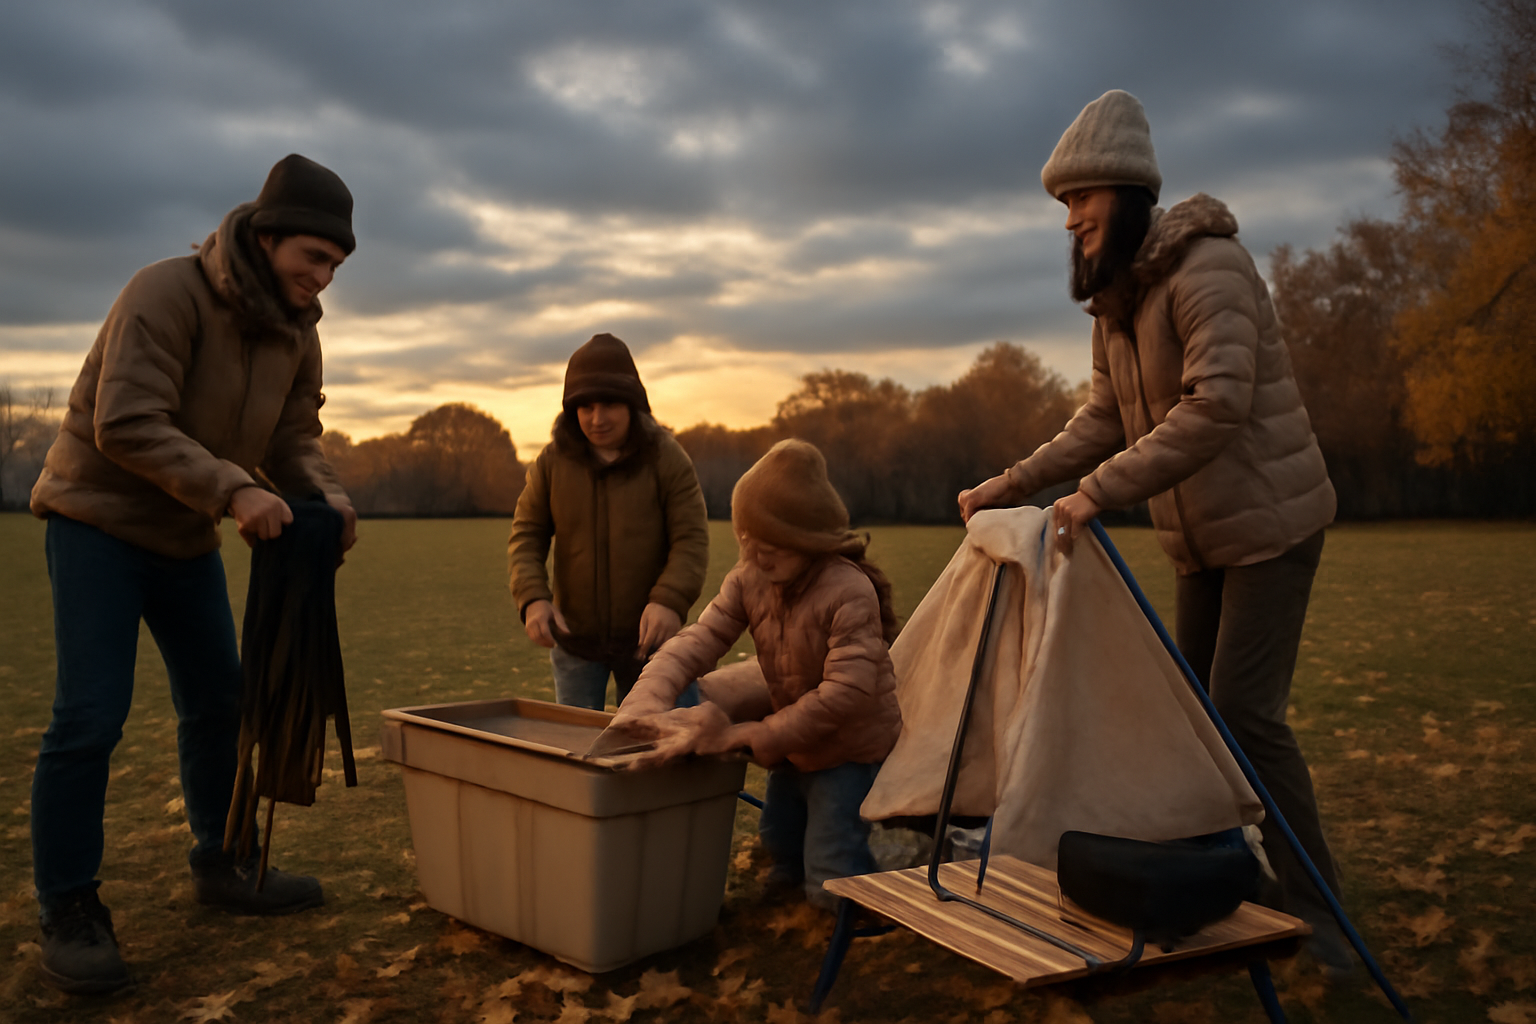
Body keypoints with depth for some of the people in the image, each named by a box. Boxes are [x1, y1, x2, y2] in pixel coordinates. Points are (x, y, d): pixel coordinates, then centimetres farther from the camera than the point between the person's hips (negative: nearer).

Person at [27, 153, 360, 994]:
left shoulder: (297, 335, 0)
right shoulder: (166, 293, -22)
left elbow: (294, 443, 1)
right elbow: (126, 425, -29)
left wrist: (330, 503, -19)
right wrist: (232, 490, -37)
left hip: (187, 537, 7)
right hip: (99, 519, -7)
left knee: (219, 702, 11)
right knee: (90, 716, -11)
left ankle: (222, 867, 26)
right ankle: (68, 912, 2)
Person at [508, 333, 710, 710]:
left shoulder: (666, 456, -9)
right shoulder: (553, 460, -3)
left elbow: (692, 539, -12)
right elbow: (526, 536, 0)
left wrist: (670, 601, -29)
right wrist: (533, 598, -17)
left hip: (645, 636, -2)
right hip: (573, 637, 2)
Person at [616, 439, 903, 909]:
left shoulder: (850, 592, -30)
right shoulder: (748, 580, -11)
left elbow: (845, 693, -36)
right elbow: (694, 643, -19)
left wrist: (747, 737, -36)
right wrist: (645, 704, -39)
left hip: (853, 746, -6)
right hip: (795, 746, 7)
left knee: (830, 883, -6)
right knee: (781, 849, 20)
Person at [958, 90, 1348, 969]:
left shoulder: (1207, 268, -19)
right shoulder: (1118, 300, 9)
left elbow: (1216, 405, -30)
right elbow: (1104, 420, 10)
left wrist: (1101, 492, -34)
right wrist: (1008, 487, 2)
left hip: (1270, 519, -9)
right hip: (1200, 536, 9)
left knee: (1246, 707, -13)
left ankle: (1315, 906, -1)